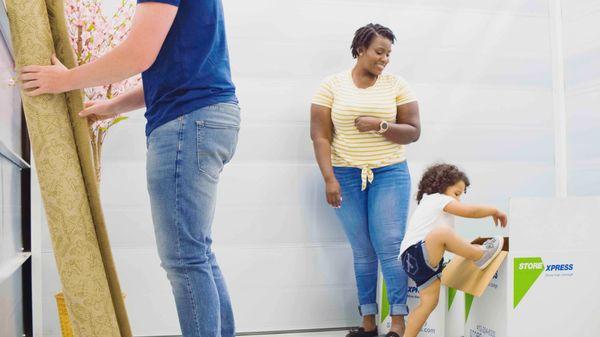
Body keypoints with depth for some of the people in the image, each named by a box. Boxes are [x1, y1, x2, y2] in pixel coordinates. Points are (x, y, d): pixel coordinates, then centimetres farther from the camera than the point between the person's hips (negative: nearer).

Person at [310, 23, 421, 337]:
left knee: (390, 248, -5)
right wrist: (329, 179, -12)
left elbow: (413, 132, 2)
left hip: (390, 174, 0)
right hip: (346, 176, 0)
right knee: (362, 251, 4)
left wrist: (379, 126, -14)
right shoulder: (332, 85, 2)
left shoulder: (396, 84, 4)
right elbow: (320, 136, -3)